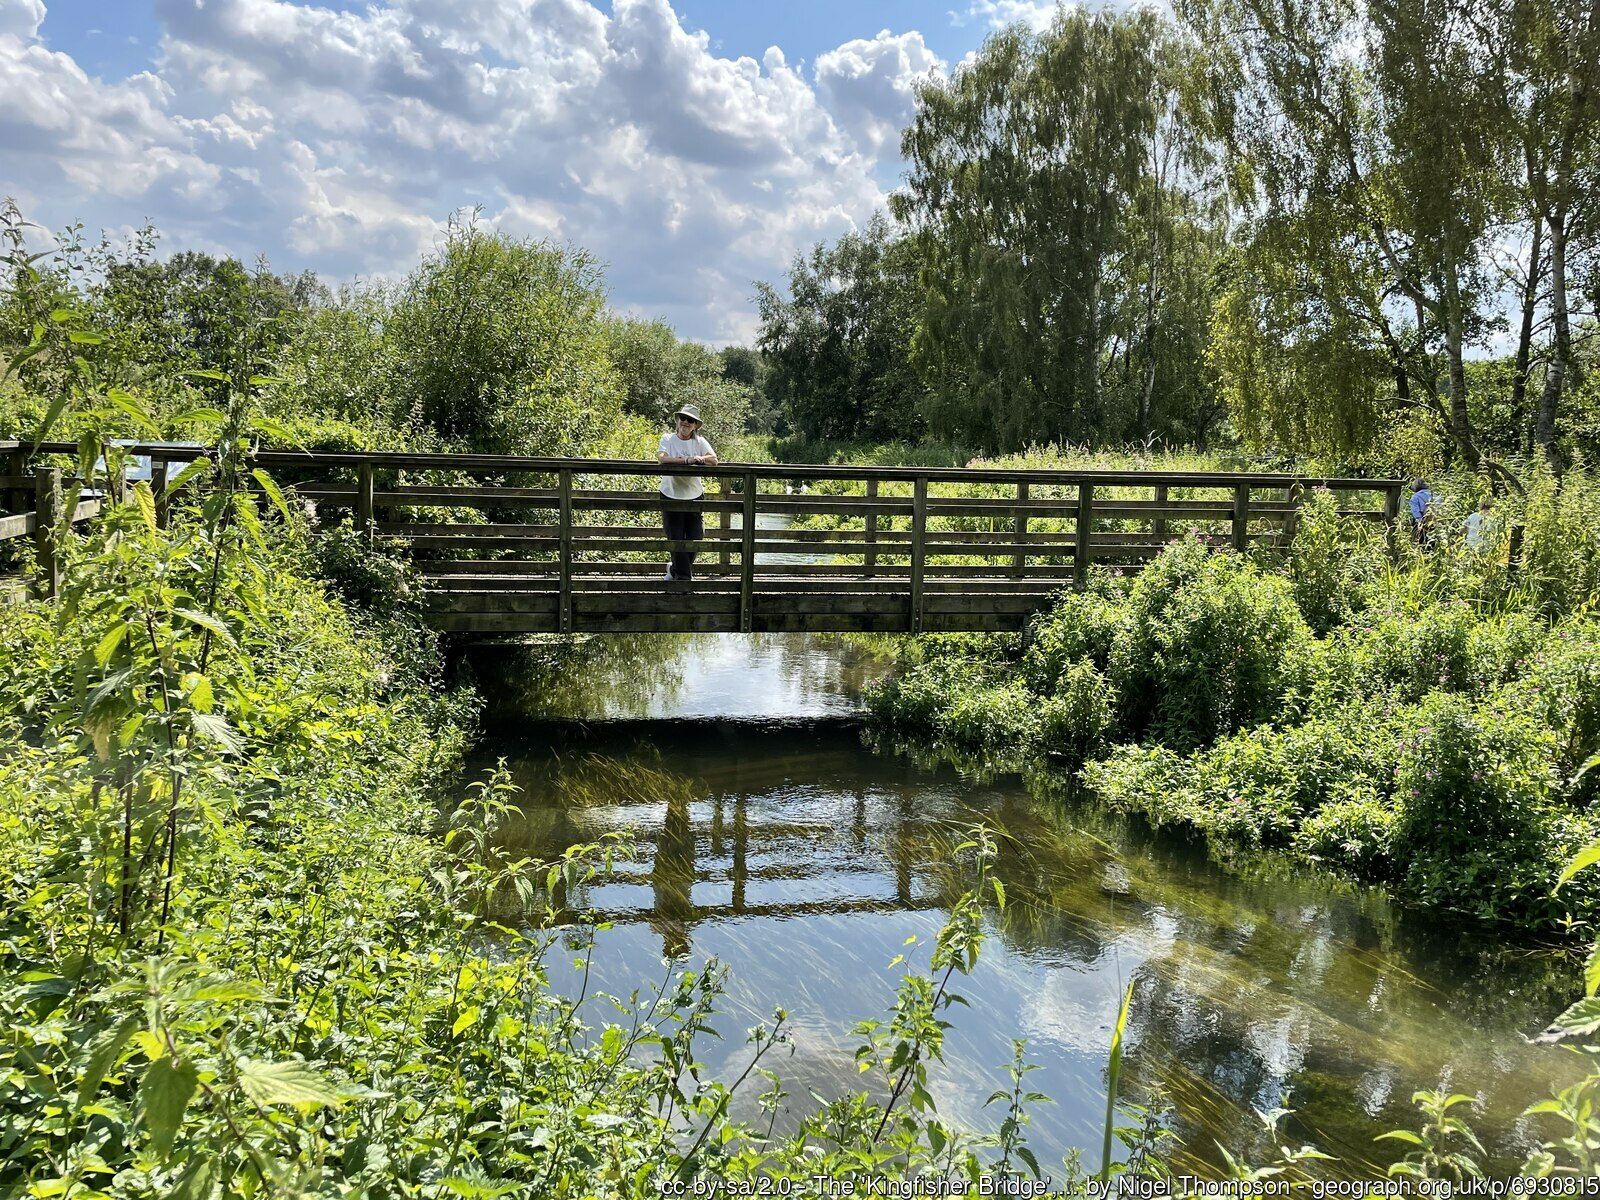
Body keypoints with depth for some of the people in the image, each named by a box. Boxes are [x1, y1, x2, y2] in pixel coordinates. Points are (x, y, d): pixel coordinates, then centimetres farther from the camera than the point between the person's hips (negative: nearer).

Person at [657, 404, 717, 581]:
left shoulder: (699, 442, 3)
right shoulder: (668, 439, -3)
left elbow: (714, 460, -9)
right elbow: (661, 458, -22)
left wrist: (700, 459, -29)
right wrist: (687, 460, -28)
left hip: (694, 496, 3)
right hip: (671, 496, -3)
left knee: (695, 538, 7)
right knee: (676, 539, -1)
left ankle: (675, 569, 30)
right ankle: (684, 576, 12)